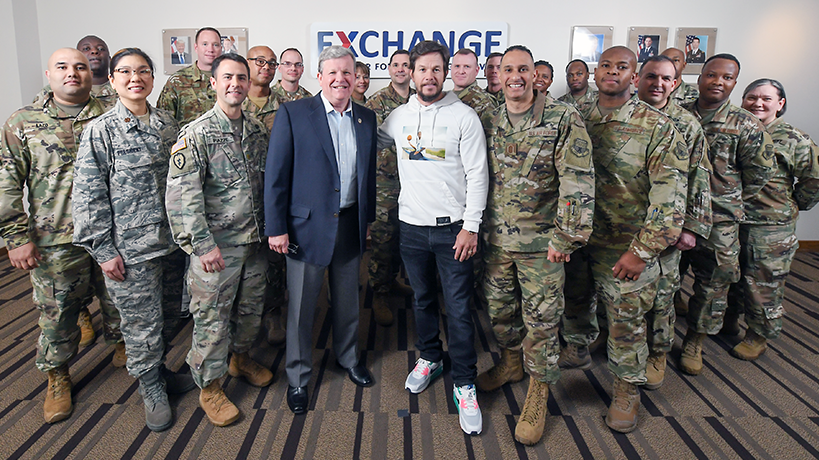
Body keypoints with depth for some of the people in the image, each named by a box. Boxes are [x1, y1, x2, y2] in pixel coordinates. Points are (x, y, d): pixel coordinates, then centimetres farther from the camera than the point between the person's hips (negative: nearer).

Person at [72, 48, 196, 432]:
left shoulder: (169, 125, 6)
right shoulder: (100, 131, -7)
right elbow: (88, 196, -8)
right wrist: (103, 250, -11)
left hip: (173, 241, 5)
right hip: (129, 249, -4)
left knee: (168, 318, 18)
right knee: (142, 325, 6)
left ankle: (157, 370, 42)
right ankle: (151, 389, 28)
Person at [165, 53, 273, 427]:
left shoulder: (257, 130, 7)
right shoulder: (196, 134, -11)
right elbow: (181, 195, -16)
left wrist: (269, 228, 12)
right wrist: (203, 244, -19)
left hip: (255, 241, 6)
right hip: (216, 245, -6)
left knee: (251, 307, 19)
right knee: (212, 317, 4)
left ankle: (241, 358, 43)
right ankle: (210, 387, 22)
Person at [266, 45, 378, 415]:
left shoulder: (366, 118, 6)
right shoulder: (293, 114, -8)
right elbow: (275, 175, -9)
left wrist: (368, 218, 13)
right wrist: (276, 228, -12)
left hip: (350, 225, 4)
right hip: (308, 226, -4)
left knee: (347, 299, 20)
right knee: (301, 306, 8)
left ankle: (348, 357, 42)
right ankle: (297, 377, 27)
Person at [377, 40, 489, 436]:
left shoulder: (464, 116, -6)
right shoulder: (398, 117, 6)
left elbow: (477, 175, -8)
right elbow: (373, 142, 26)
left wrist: (470, 226, -12)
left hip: (452, 227, -4)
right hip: (412, 225, 4)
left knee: (458, 309, 0)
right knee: (422, 299, 18)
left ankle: (464, 384, 13)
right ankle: (430, 358, 39)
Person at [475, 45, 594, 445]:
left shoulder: (563, 119, -11)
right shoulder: (491, 121, 6)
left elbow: (578, 182, -14)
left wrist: (566, 236, -16)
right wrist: (483, 226, 14)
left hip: (541, 243, -5)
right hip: (497, 238, 5)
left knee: (541, 319, 5)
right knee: (500, 307, 19)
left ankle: (538, 391, 24)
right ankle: (511, 362, 44)